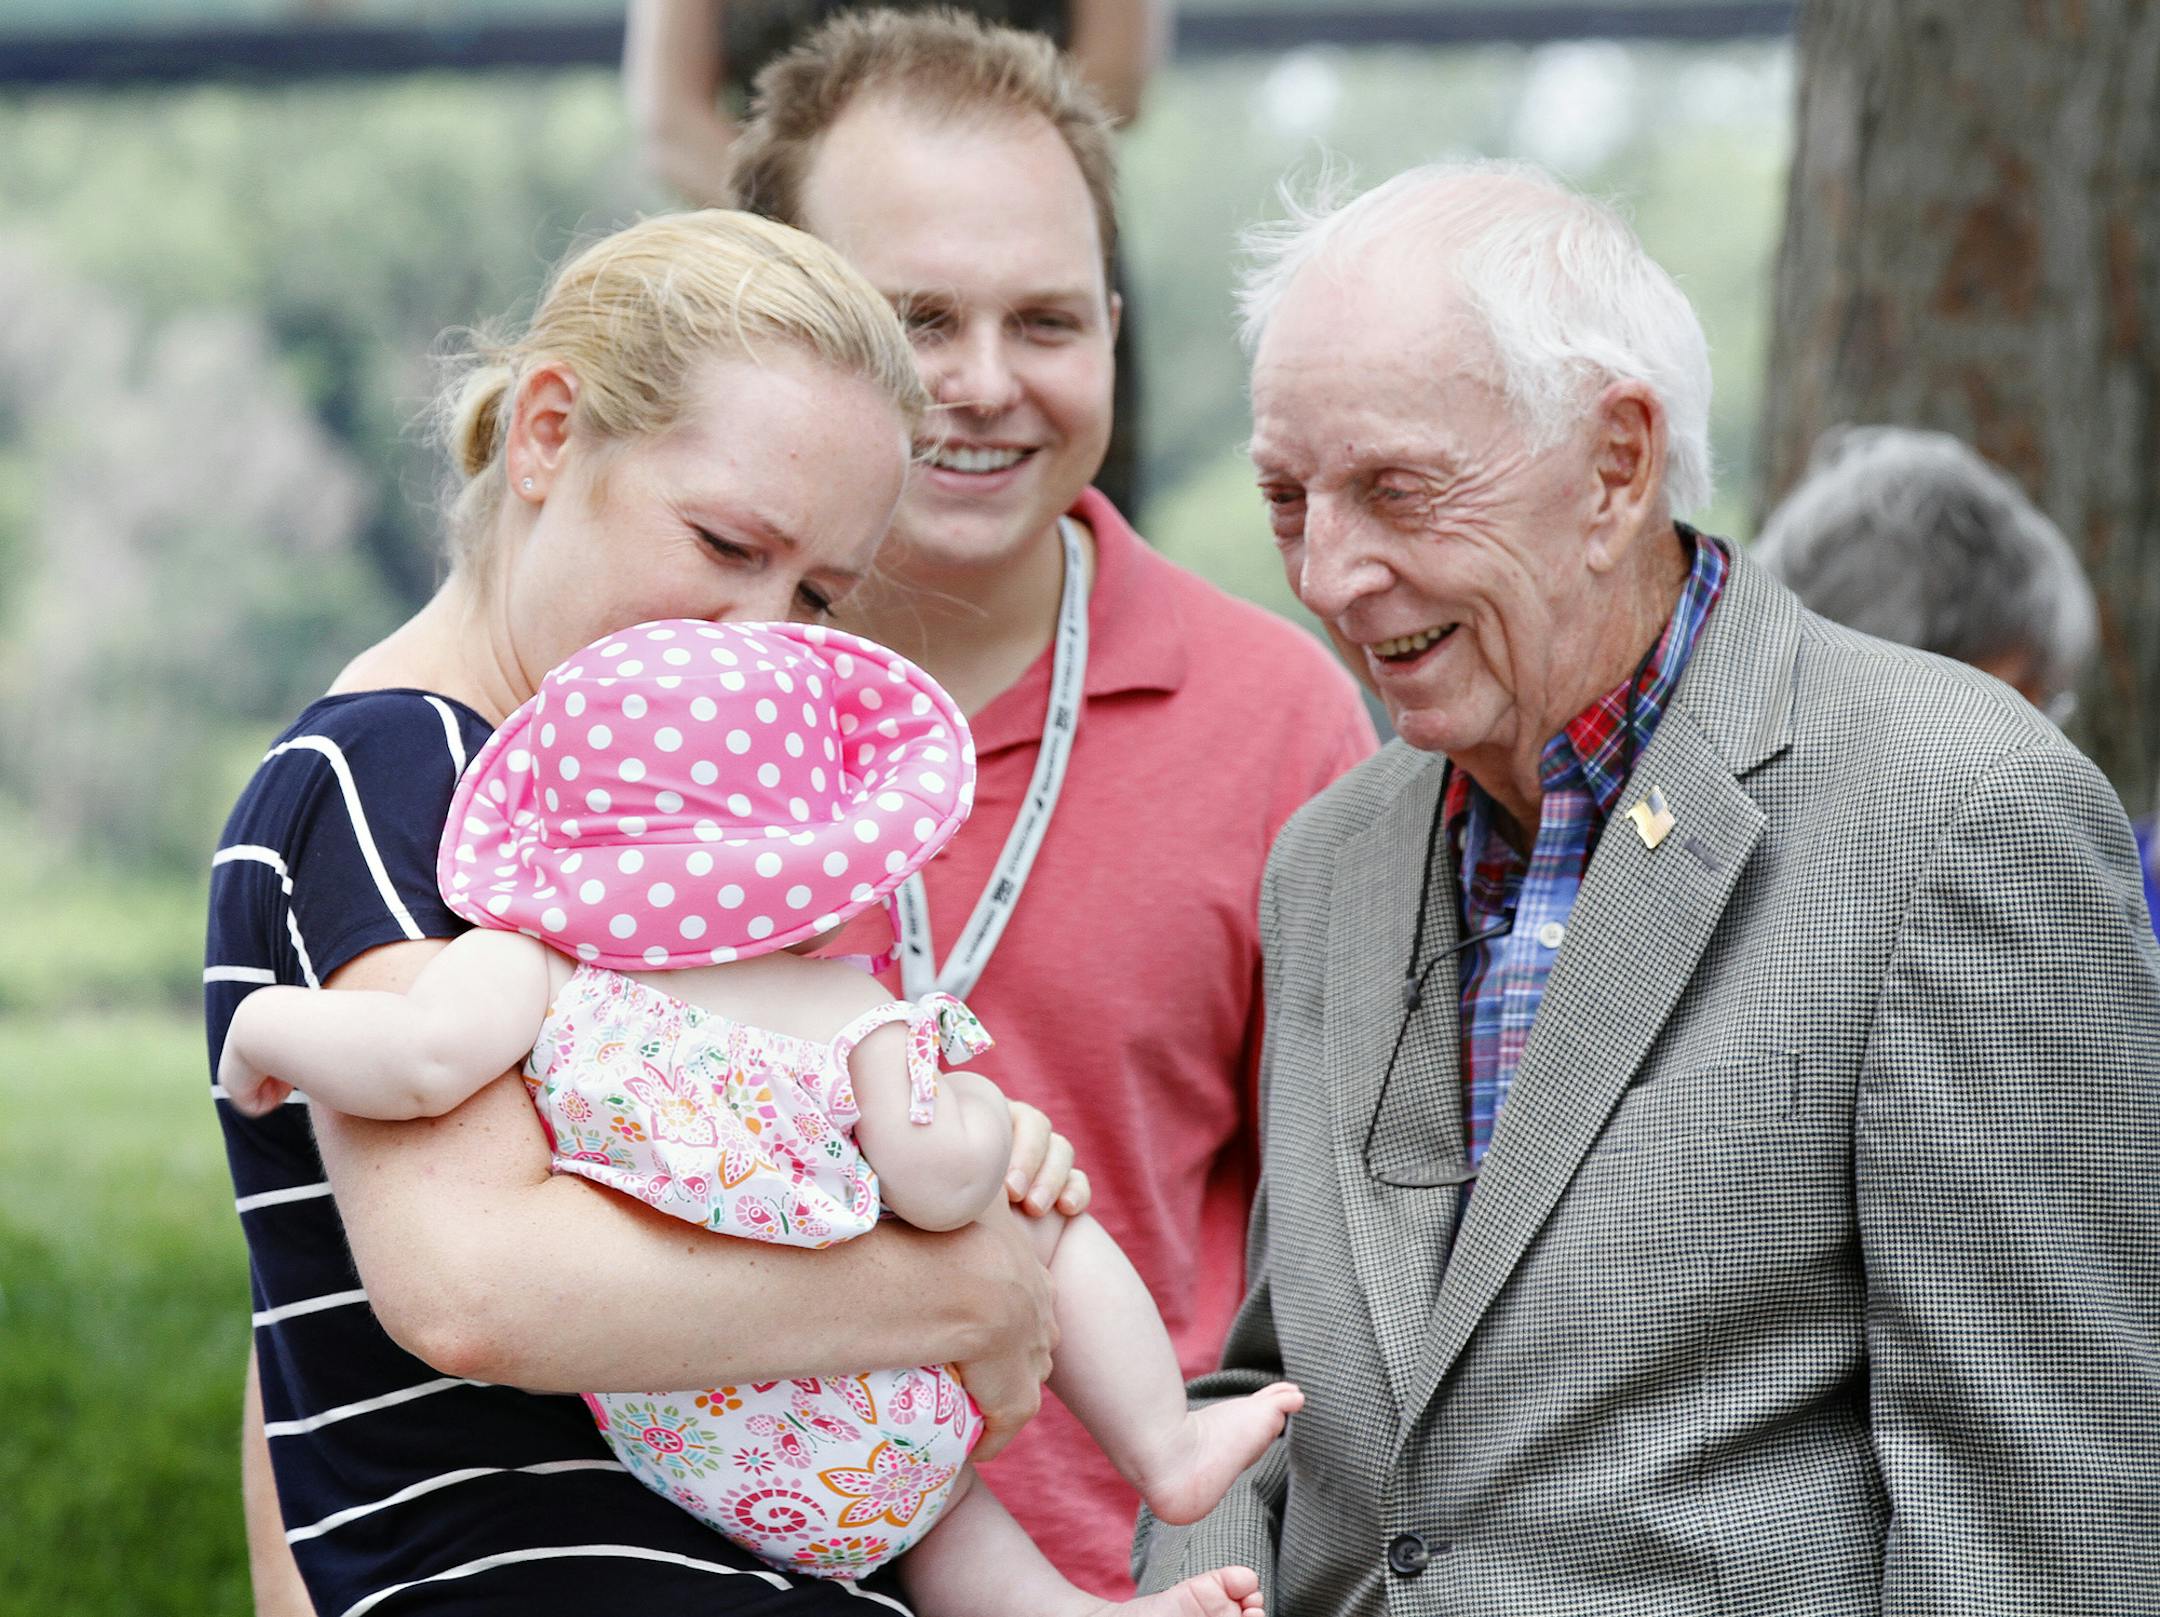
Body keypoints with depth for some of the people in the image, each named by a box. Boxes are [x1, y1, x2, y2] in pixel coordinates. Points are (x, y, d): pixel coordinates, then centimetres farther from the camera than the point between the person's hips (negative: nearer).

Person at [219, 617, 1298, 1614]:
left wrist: (267, 1023, -9)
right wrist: (983, 1116, 7)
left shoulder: (530, 969, -9)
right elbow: (940, 1184, -15)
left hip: (690, 1467, 2)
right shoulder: (851, 1014, -9)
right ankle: (1162, 1449, 29)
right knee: (1045, 1221, 23)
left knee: (934, 1499, 31)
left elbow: (422, 1060, -26)